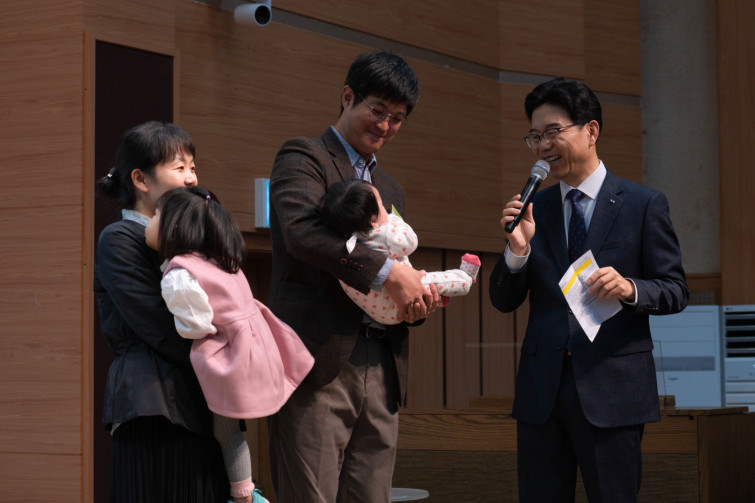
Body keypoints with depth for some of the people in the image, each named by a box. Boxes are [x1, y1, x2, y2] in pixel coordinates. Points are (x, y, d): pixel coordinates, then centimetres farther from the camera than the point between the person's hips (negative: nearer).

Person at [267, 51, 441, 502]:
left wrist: (419, 296, 3)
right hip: (319, 364, -7)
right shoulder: (303, 157, 3)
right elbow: (301, 231, -17)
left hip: (381, 372, 7)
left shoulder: (391, 189, 26)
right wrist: (388, 273, -18)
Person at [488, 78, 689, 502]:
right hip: (542, 390, 4)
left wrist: (630, 289, -20)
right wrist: (518, 250, -10)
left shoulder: (645, 204, 1)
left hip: (612, 388, -3)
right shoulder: (532, 210, 11)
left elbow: (677, 291, 0)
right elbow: (504, 302, 8)